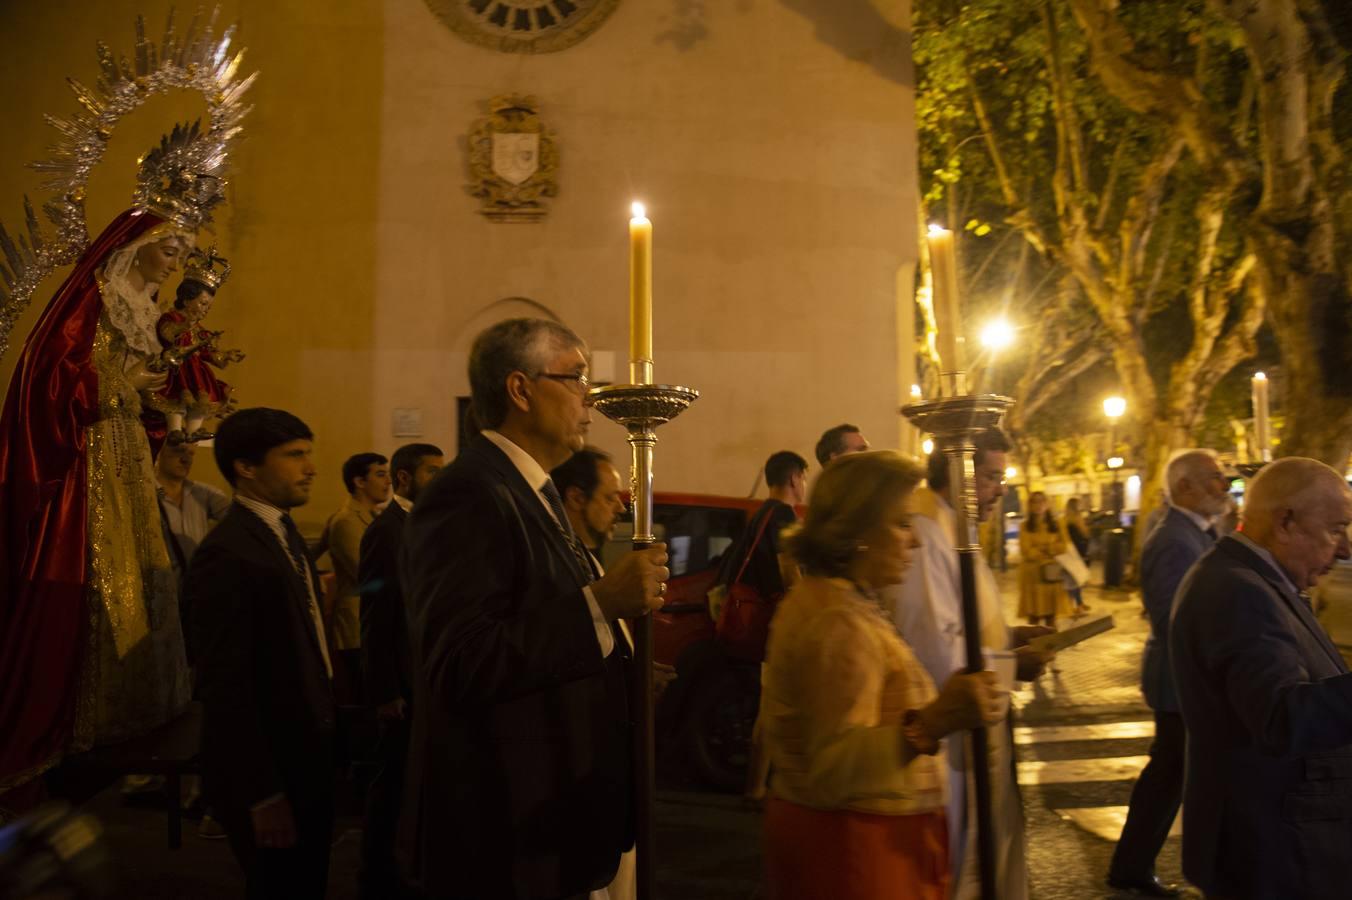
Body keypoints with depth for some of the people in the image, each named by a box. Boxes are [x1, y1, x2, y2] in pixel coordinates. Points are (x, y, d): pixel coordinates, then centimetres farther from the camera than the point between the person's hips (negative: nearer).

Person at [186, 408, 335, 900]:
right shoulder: (226, 554, -21)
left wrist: (322, 746, 10)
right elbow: (225, 687, -22)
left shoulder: (284, 532, 8)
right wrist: (263, 794, -20)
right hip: (269, 772, -8)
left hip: (306, 758, 9)